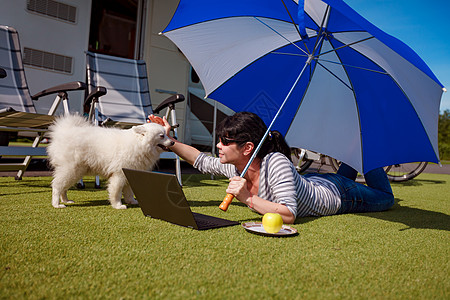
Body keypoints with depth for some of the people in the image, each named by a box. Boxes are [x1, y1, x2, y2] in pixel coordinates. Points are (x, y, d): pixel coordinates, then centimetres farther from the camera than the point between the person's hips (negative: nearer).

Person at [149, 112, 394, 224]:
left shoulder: (276, 163, -43)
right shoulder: (233, 167, -21)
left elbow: (289, 215, -47)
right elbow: (202, 162, -7)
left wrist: (249, 199, -49)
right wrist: (170, 141, -14)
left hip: (338, 194, -6)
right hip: (311, 182, 6)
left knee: (386, 198, 23)